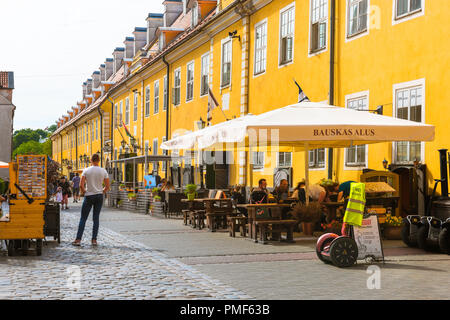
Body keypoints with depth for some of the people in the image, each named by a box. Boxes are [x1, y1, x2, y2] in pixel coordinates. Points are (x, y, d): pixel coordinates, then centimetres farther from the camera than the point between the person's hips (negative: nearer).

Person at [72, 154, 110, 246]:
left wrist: (84, 192, 7)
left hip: (89, 196, -2)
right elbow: (107, 187, 0)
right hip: (99, 197, 2)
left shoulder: (86, 170, -5)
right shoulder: (103, 171, -1)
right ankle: (94, 240, 6)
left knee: (83, 218, 4)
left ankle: (78, 240, 0)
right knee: (96, 218, 8)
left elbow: (81, 185, -11)